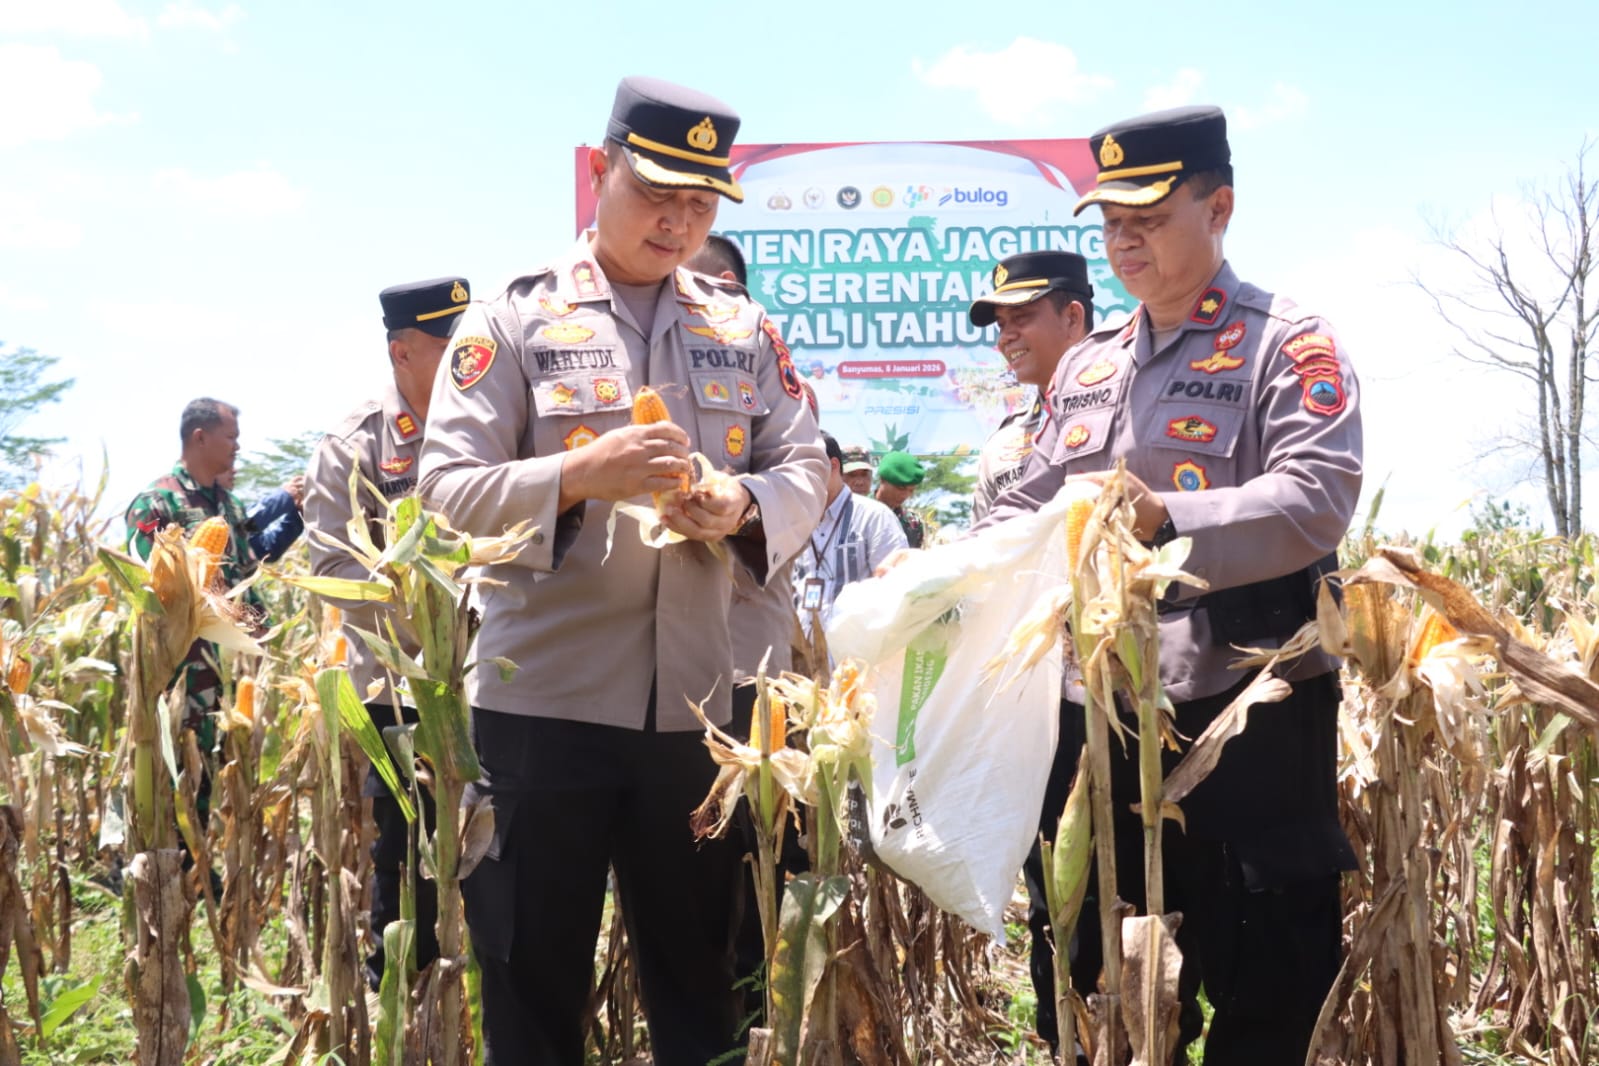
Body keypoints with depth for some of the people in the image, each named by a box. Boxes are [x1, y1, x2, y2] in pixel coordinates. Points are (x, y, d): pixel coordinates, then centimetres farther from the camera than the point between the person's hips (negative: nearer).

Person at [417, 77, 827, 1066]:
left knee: (700, 982, 12)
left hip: (697, 703, 3)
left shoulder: (746, 329, 10)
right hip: (543, 699, -3)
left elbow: (806, 472, 9)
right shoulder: (512, 317, 0)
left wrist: (742, 508, -13)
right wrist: (578, 476, -22)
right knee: (533, 982, 7)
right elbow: (447, 489, -6)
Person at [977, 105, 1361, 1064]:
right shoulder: (1087, 366, 18)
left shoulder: (1290, 344, -3)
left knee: (1266, 984, 1)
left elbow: (1314, 501, -17)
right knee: (1081, 989, 13)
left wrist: (1167, 520, -28)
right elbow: (1027, 510, 20)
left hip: (1244, 707, -6)